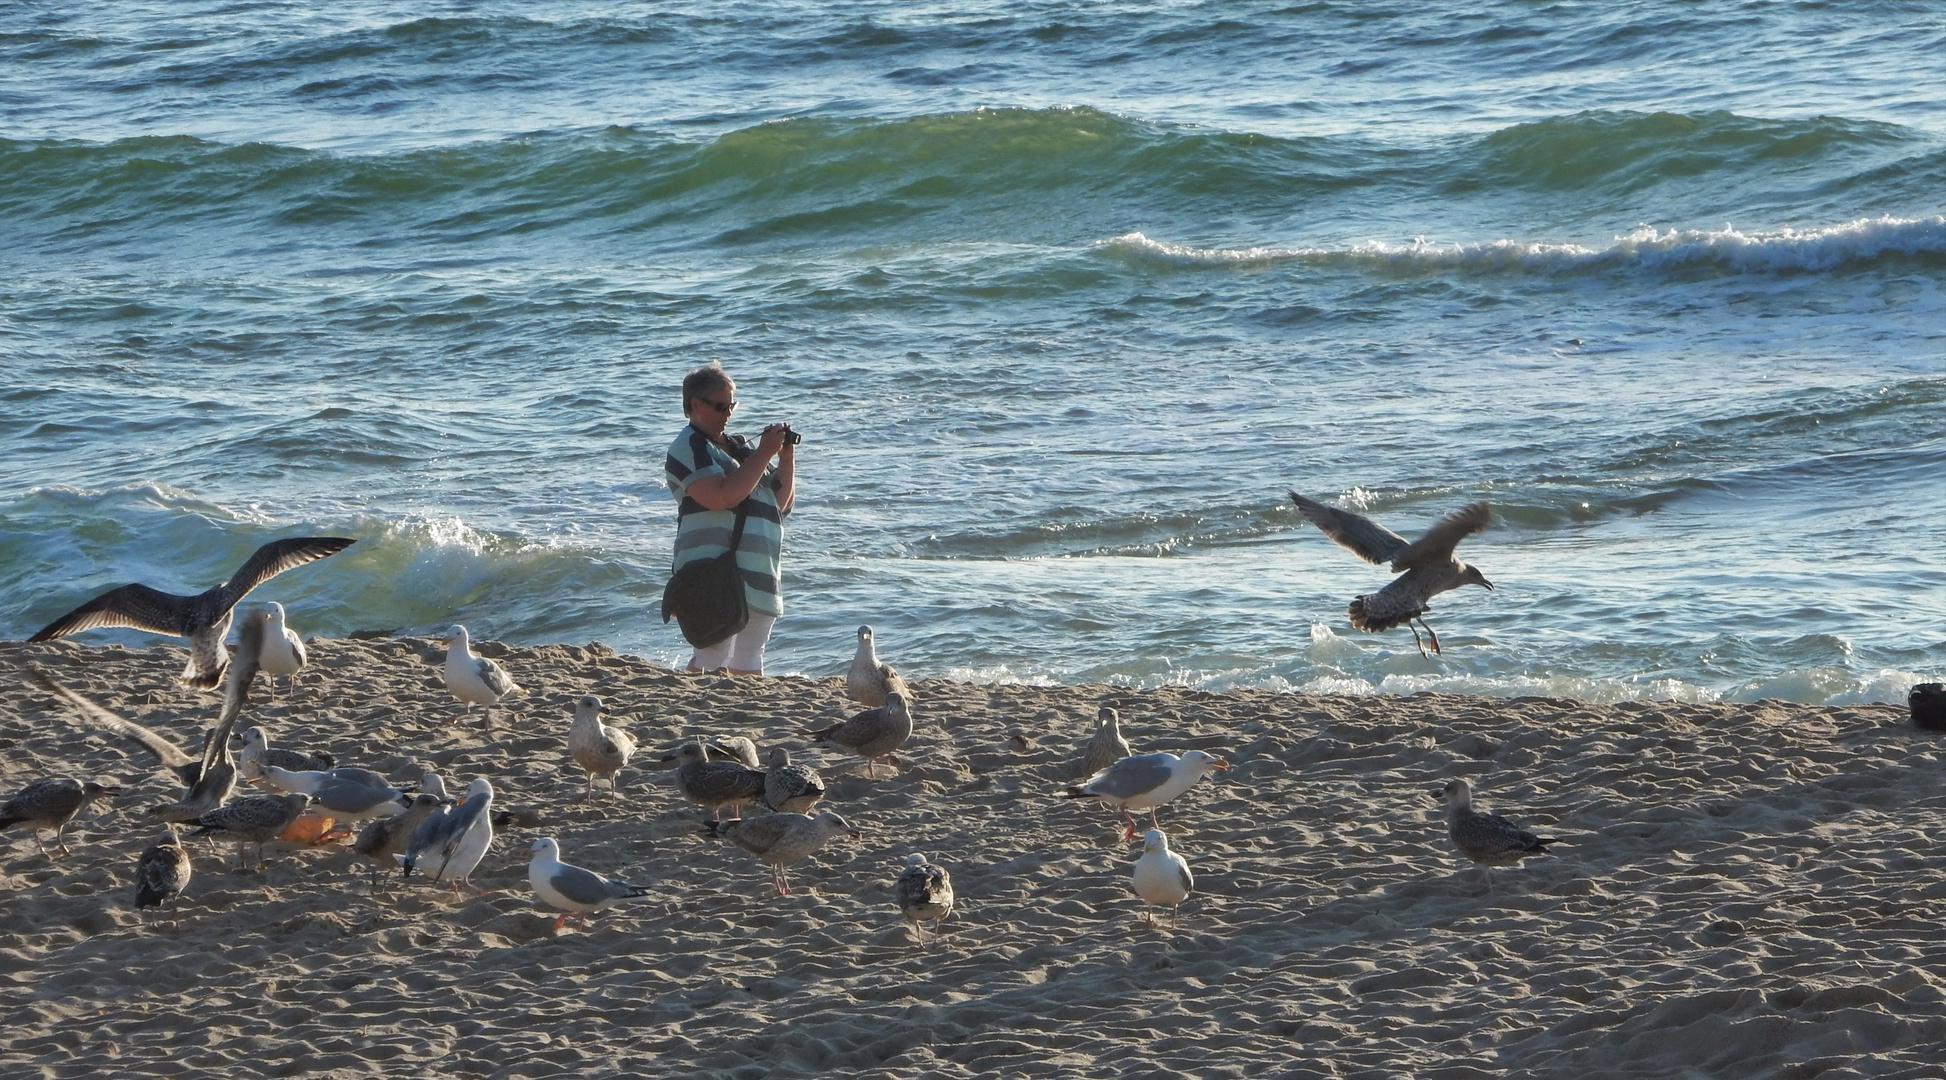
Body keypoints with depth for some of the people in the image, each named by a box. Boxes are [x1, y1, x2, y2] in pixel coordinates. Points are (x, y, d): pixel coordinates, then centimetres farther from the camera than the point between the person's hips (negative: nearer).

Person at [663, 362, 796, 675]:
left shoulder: (739, 446, 20)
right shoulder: (688, 448, -5)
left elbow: (781, 501, 21)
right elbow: (721, 497, -21)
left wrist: (786, 455, 5)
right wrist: (764, 454, -16)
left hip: (758, 577, 8)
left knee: (747, 665, 11)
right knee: (712, 661, -15)